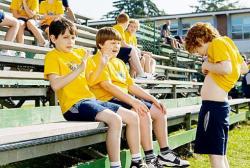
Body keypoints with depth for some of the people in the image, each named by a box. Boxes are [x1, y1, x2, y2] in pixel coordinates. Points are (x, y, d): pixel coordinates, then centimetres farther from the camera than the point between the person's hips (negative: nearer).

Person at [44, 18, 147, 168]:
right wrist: (79, 69, -22)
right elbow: (55, 85, -19)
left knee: (133, 117, 3)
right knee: (115, 119, -30)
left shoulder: (80, 53, 18)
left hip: (91, 100, 8)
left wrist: (102, 65, 3)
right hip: (74, 105, -8)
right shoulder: (52, 56, -3)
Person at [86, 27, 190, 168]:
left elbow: (131, 86, 18)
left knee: (160, 112, 1)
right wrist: (132, 101, -30)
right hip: (109, 100, -9)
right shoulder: (97, 61, -7)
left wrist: (152, 99, 7)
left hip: (126, 99, 9)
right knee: (144, 114, -29)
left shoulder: (120, 63, 21)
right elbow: (107, 86, -21)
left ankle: (165, 154, 9)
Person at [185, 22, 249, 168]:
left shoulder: (217, 43, -9)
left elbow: (226, 68, -25)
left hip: (213, 104, -10)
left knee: (215, 154, -6)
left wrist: (208, 65, -8)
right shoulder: (226, 41, 16)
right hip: (220, 104, 10)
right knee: (220, 153, 17)